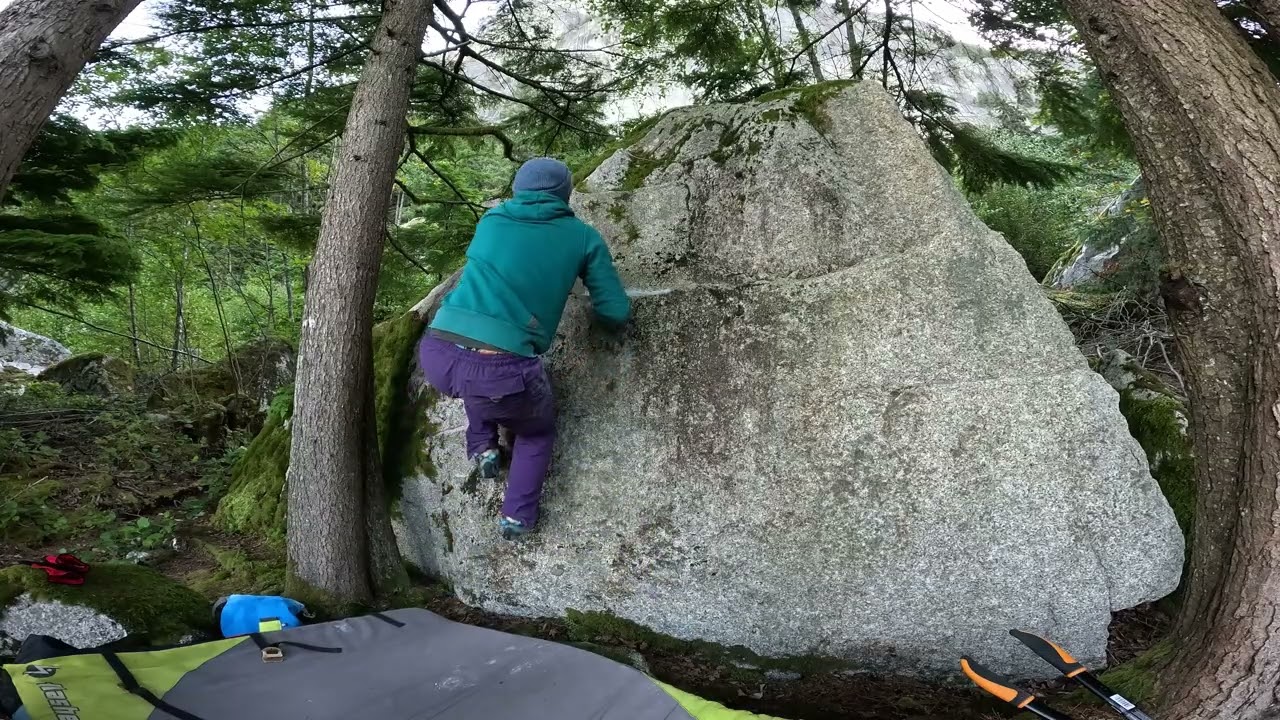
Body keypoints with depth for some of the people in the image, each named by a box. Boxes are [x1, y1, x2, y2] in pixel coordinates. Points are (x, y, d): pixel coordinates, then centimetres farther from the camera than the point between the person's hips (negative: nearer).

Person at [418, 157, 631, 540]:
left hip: (437, 357, 3)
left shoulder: (491, 219, 20)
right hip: (504, 375, -3)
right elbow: (617, 313, 16)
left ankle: (482, 445, 31)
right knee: (537, 432, 31)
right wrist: (594, 304, 39)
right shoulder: (583, 237, 12)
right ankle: (517, 516, 24)